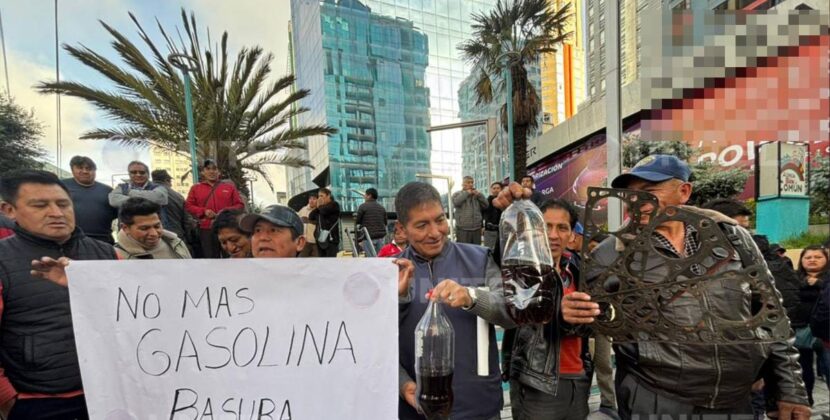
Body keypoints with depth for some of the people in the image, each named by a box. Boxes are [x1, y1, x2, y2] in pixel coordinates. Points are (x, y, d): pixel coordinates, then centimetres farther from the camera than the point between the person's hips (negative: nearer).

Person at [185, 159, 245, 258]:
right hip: (206, 230, 1)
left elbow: (240, 205, 7)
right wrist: (204, 211, -8)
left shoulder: (230, 186, 10)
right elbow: (188, 206, 9)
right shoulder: (195, 188, 12)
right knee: (210, 258, 6)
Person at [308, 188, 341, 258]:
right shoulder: (321, 207, 19)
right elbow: (310, 217, 12)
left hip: (331, 238, -7)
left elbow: (324, 210, -19)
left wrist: (319, 206, 2)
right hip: (320, 238, 7)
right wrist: (317, 207, 2)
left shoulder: (334, 204, -2)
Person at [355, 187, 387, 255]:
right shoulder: (382, 208, 11)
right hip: (381, 237, 5)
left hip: (369, 237, -4)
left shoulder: (363, 206, -3)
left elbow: (357, 221, 0)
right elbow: (385, 223, 14)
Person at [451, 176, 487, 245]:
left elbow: (486, 205, 8)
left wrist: (479, 194, -3)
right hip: (463, 229, -5)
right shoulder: (457, 194, 4)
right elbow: (456, 202, -18)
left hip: (477, 229, 5)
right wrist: (467, 193, -7)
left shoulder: (476, 194, 16)